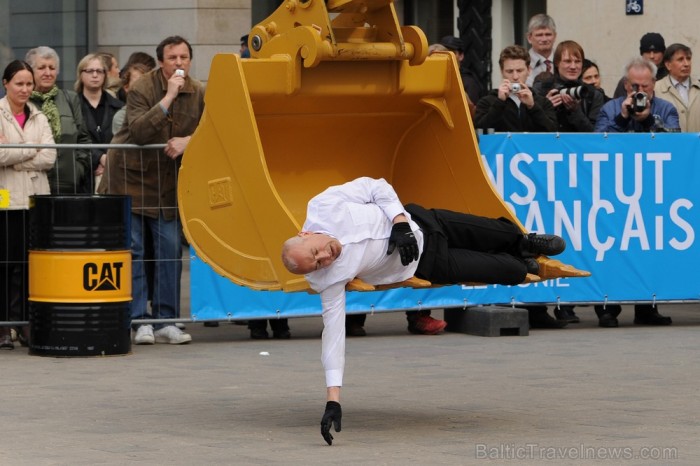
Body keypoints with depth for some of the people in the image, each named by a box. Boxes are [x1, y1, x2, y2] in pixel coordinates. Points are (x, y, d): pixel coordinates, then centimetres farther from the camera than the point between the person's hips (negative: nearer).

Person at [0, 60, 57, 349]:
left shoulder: (39, 118, 15)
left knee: (29, 263, 2)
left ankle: (25, 324, 7)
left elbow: (49, 158, 2)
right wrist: (31, 150, -4)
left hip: (35, 199, 4)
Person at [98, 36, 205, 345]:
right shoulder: (141, 89, -15)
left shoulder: (198, 93, 0)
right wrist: (168, 98, -31)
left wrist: (187, 140, -19)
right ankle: (138, 321, -1)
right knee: (131, 249, -5)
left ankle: (166, 321, 7)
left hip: (167, 181, 4)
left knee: (170, 249, 1)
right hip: (129, 176, -4)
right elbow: (138, 131, -29)